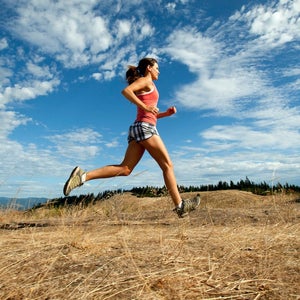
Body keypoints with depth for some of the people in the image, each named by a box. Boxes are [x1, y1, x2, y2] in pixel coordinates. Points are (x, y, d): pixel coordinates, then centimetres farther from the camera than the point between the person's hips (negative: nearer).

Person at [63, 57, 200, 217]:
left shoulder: (146, 87, 32)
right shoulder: (146, 80, 4)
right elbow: (126, 91, -15)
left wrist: (167, 113, 19)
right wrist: (145, 107, -17)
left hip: (138, 128, 9)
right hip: (145, 127, -9)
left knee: (125, 169, -3)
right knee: (167, 165, -4)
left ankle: (83, 175, -12)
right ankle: (180, 205, 1)